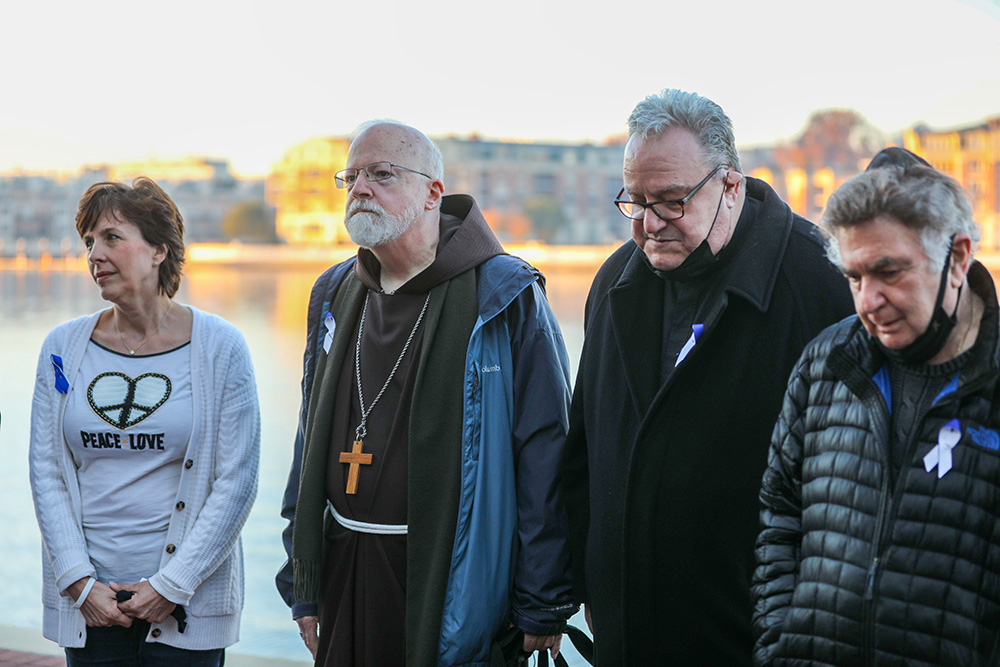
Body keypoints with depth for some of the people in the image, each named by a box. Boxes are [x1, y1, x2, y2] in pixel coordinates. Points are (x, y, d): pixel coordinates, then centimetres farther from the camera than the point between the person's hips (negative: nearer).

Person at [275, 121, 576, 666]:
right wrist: (302, 586, 13)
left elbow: (545, 458, -11)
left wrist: (542, 609, -13)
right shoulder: (335, 296, 12)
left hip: (450, 579, -5)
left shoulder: (506, 298, -8)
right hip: (343, 576, 6)